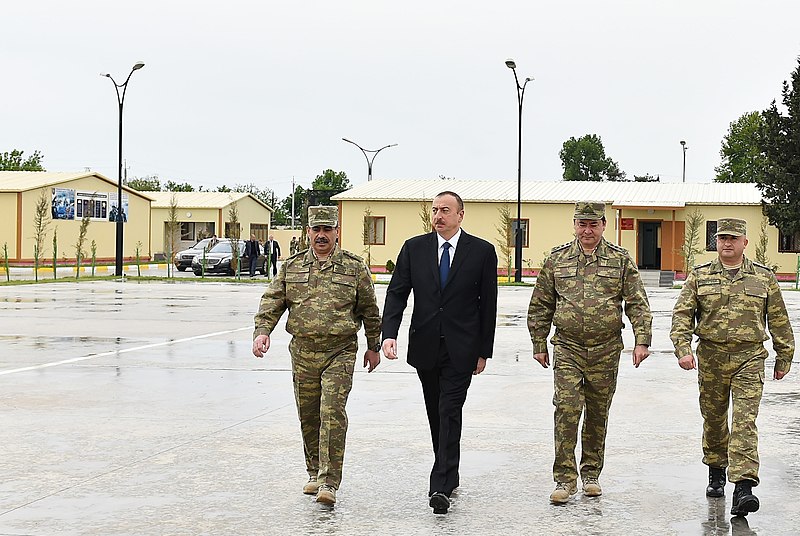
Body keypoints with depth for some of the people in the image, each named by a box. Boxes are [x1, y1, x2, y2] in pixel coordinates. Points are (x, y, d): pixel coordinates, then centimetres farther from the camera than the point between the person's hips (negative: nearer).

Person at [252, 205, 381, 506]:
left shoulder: (355, 268, 2)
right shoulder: (292, 267, 8)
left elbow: (369, 310, 10)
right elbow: (272, 301, 7)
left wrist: (374, 346, 14)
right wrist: (262, 331, -9)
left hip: (340, 353, -3)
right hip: (303, 352, 3)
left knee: (332, 412, -14)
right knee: (308, 416, 10)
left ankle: (329, 482, -14)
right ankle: (315, 473, 27)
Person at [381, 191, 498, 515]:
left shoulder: (481, 251, -2)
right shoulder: (414, 248, 4)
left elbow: (488, 304, 1)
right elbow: (396, 293, 1)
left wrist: (483, 351, 0)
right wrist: (389, 334, -14)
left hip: (460, 349, -3)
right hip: (425, 347, 3)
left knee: (450, 413, -10)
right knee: (436, 415, 12)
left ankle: (441, 487, -11)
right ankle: (449, 476, 26)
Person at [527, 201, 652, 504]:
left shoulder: (620, 260, 3)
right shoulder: (557, 259, 4)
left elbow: (638, 304, 2)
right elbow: (540, 305, 10)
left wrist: (642, 341, -7)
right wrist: (539, 344, 9)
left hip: (606, 351, 1)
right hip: (567, 349, 0)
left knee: (597, 416, 10)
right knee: (566, 410, -11)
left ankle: (591, 474, 24)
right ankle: (565, 479, -6)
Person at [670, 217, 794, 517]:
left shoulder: (764, 278, 6)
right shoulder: (699, 276, 5)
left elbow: (779, 321, 12)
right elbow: (682, 314, 0)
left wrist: (784, 358, 13)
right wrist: (683, 349, -14)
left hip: (749, 359, -2)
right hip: (711, 357, 2)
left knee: (745, 422, -13)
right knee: (713, 419, 13)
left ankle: (743, 488, -19)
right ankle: (716, 472, 35)